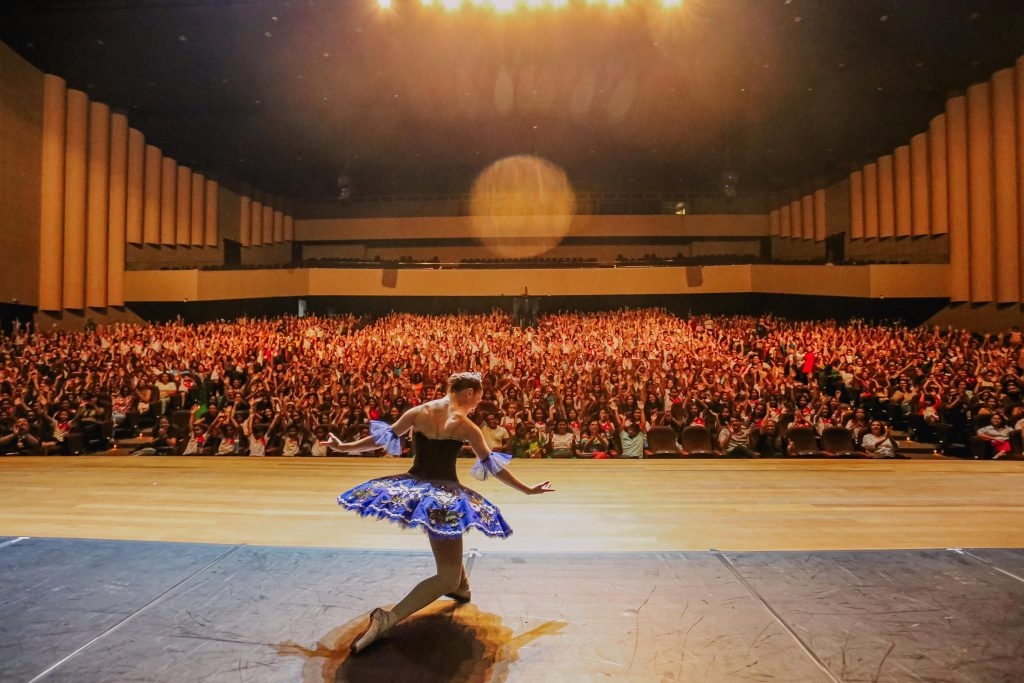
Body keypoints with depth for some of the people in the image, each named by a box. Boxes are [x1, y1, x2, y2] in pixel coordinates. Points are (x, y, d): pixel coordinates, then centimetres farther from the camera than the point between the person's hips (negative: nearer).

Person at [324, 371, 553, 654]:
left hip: (411, 487, 6)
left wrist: (342, 446, 22)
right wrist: (528, 489, 8)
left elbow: (381, 439, 7)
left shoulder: (417, 412, 1)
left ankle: (461, 587, 49)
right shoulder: (466, 426, -8)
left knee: (447, 540, 37)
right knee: (448, 578, 1)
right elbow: (493, 467, -3)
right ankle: (389, 617, -15)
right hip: (443, 495, -6)